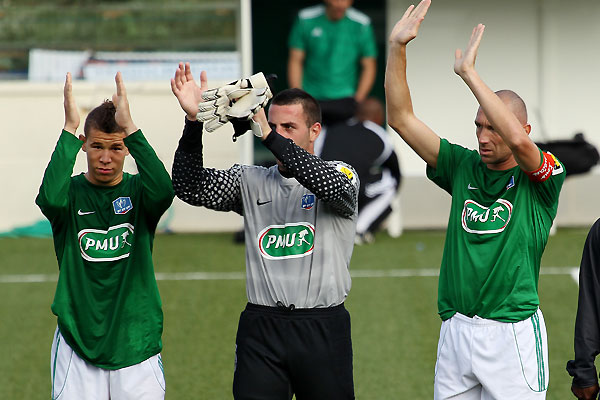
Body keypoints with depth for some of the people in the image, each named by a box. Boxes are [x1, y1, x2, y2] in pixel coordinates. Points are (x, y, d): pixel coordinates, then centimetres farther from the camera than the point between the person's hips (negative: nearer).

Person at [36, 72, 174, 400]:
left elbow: (163, 190, -24)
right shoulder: (71, 192, 0)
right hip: (77, 344, -1)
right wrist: (69, 129, -25)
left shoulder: (137, 191, 1)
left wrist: (130, 127, -26)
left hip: (136, 345, 1)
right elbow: (51, 198, -25)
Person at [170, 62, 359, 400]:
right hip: (261, 325, 2)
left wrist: (270, 136, -27)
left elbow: (335, 188, -21)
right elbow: (190, 188, 0)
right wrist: (193, 121, -15)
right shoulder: (251, 181, 12)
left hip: (323, 327, -2)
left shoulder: (341, 173, 3)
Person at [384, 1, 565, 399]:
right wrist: (397, 48, -5)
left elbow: (518, 140, -26)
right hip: (455, 331, 5)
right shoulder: (464, 167, 10)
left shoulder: (542, 178, -3)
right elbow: (401, 119, 6)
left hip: (513, 332, -5)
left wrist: (469, 72, -21)